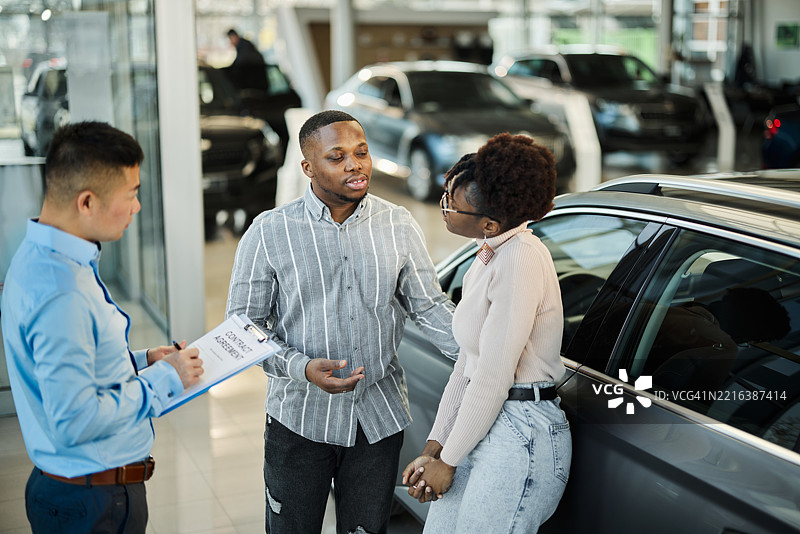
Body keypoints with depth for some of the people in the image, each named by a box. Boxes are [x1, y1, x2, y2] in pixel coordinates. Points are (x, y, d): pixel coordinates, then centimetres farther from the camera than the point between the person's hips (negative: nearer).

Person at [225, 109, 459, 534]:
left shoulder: (399, 226, 1)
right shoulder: (269, 232, -7)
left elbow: (430, 307, 4)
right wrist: (303, 368, -21)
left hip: (379, 418, 2)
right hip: (300, 418, -2)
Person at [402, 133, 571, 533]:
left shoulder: (521, 257, -19)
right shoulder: (486, 261, 11)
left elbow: (494, 378, -19)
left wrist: (448, 462, -10)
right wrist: (433, 448, 11)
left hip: (521, 435, -9)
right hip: (482, 430, 9)